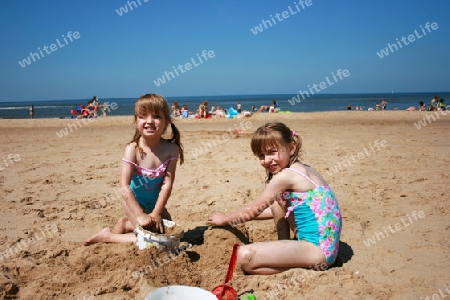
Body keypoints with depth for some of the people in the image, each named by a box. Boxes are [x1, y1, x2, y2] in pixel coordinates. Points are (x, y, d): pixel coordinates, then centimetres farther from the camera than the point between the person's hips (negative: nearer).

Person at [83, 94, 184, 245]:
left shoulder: (171, 149, -20)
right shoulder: (133, 149, -27)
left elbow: (167, 184, -19)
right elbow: (124, 187, -28)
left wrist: (156, 213, -22)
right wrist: (140, 215, -31)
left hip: (156, 202, 5)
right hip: (134, 200, -4)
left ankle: (126, 224, 26)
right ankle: (107, 235, 8)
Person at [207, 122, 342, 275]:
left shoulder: (284, 176, -15)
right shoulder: (304, 169, 13)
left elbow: (253, 211, -5)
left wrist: (225, 219, 12)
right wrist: (246, 215, 28)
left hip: (318, 249, -10)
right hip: (327, 244, 11)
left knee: (244, 256, -20)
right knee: (277, 202, 21)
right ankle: (284, 248, 20)